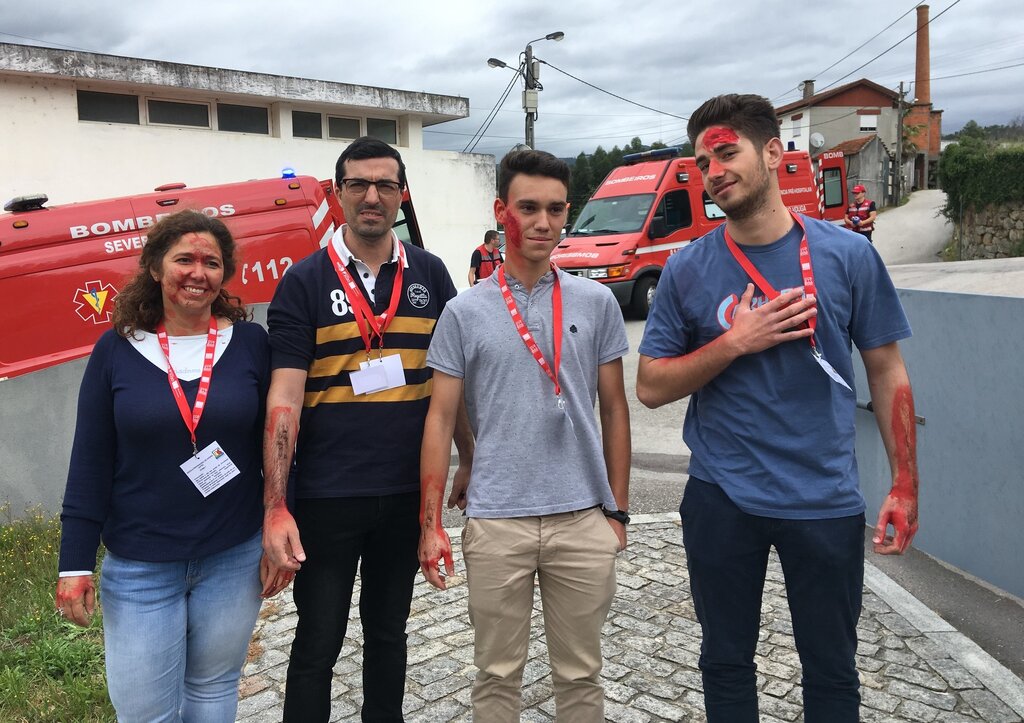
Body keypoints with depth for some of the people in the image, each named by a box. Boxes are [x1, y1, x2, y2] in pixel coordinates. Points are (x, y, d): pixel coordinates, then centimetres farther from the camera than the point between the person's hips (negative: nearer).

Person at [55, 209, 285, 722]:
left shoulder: (251, 343, -3)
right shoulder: (117, 349, -2)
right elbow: (90, 463, 0)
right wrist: (75, 563, -2)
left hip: (234, 559, 1)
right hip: (138, 565, 0)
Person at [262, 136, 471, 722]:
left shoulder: (430, 275, 3)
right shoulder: (304, 282, -5)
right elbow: (284, 398, -11)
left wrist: (472, 465, 5)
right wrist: (275, 508, -16)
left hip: (408, 493, 3)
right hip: (326, 498, -2)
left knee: (389, 630, 20)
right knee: (318, 644, 10)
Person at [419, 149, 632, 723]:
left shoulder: (597, 303, 3)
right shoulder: (464, 313, 0)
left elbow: (614, 408, 7)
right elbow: (441, 419, 1)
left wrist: (618, 509, 5)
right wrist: (431, 522, -3)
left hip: (584, 518, 1)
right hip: (495, 522, -1)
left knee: (581, 674, 15)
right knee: (498, 675, 14)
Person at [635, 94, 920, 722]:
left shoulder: (847, 255, -4)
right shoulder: (688, 270, -3)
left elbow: (887, 371, 2)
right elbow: (651, 387, -3)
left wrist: (905, 485, -2)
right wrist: (736, 343, -16)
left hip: (826, 501, 0)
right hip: (721, 499, 1)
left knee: (832, 670, 15)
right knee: (726, 661, 17)